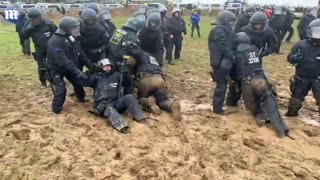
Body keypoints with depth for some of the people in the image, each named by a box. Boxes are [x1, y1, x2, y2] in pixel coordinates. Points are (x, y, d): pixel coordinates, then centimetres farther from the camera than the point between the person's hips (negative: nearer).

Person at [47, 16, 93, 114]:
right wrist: (77, 72, -40)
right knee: (61, 90, -12)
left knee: (78, 83, 14)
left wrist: (91, 66, -2)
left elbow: (80, 54, 2)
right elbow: (63, 61, -37)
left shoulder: (72, 39, -4)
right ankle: (56, 109, 7)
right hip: (57, 69, -7)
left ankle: (81, 98, 40)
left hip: (70, 67, 7)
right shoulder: (55, 42, -31)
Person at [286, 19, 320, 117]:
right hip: (302, 77, 0)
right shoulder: (301, 45, -10)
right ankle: (292, 111, 36)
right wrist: (294, 58, -29)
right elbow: (290, 58, -6)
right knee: (297, 95, 13)